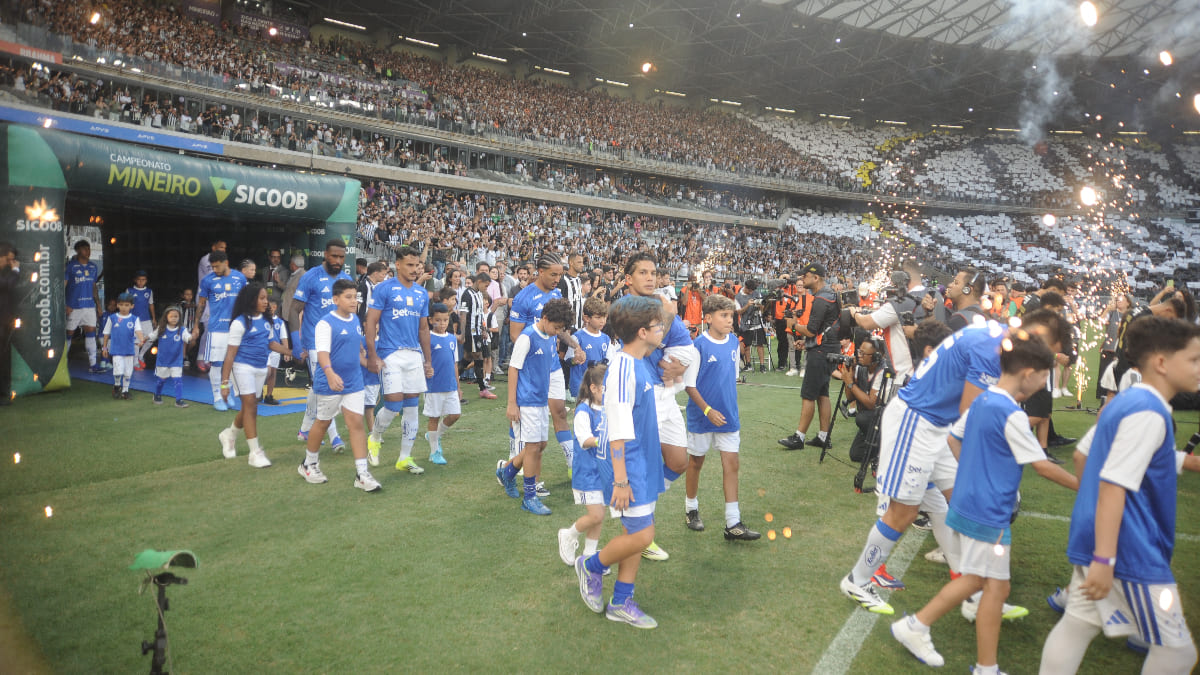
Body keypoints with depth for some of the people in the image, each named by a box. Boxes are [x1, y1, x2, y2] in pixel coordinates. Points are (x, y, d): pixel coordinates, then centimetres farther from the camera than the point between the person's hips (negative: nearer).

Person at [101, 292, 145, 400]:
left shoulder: (134, 319, 0)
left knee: (128, 371, 7)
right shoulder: (112, 318, 1)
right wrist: (105, 347, 9)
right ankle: (116, 385, 18)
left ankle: (125, 390, 23)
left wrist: (141, 340, -35)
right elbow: (107, 333, 8)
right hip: (116, 349, -1)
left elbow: (138, 330, -15)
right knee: (118, 370, -10)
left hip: (129, 350, 1)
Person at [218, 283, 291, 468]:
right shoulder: (240, 322, -13)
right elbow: (231, 353, -12)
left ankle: (229, 435, 42)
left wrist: (292, 353, 1)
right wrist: (225, 382, -13)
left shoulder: (267, 320, 5)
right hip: (243, 367, -6)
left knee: (249, 407, 15)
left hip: (261, 369, 7)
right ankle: (255, 453, -4)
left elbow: (272, 343, 15)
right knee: (250, 405, -9)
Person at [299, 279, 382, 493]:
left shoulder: (355, 320, 7)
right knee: (322, 423, 12)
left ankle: (362, 474, 0)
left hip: (353, 383, 5)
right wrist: (330, 373, -42)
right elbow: (322, 352, -28)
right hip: (329, 384, -5)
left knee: (356, 423, -1)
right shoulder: (326, 323, -15)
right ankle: (309, 465, 34)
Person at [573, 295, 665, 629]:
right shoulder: (622, 368, -21)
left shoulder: (639, 363, 7)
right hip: (631, 469, -9)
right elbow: (617, 431, -22)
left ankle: (621, 602, 24)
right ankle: (592, 566, 20)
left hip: (645, 466, 9)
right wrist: (620, 480, -20)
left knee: (637, 533, 13)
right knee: (641, 535, -6)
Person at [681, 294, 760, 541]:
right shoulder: (699, 345, -14)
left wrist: (730, 406, 15)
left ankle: (733, 524, 5)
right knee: (696, 462, 12)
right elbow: (689, 384, -13)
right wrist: (708, 410, -18)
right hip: (702, 416, -4)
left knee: (731, 463, 1)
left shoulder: (733, 342, 3)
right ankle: (691, 510, 32)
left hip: (728, 415, 5)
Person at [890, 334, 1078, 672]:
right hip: (989, 512, -9)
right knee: (996, 586, 3)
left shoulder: (981, 401, 6)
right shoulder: (1011, 414, -19)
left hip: (967, 502, 9)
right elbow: (1042, 466, -14)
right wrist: (1081, 485, -1)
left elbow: (954, 438, 16)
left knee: (974, 578, 17)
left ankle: (915, 626, 18)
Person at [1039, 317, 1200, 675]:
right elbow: (1114, 486, -25)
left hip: (1093, 540, 10)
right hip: (1131, 552, -10)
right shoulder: (1148, 413, -19)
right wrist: (1104, 560, -27)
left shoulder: (1126, 401, 11)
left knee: (1077, 625, 13)